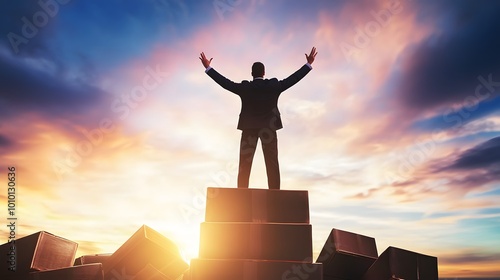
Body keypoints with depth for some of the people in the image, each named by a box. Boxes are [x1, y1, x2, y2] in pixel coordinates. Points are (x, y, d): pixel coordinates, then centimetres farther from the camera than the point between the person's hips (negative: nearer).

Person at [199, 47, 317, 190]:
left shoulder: (245, 87, -10)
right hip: (269, 129, 0)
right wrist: (309, 64, 9)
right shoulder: (274, 85, -8)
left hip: (249, 128, 0)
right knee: (272, 164, 3)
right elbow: (293, 79, -2)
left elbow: (225, 82, -5)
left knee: (245, 165, 3)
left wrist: (208, 67, 5)